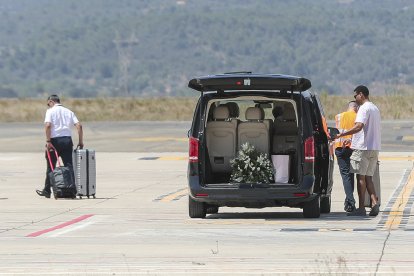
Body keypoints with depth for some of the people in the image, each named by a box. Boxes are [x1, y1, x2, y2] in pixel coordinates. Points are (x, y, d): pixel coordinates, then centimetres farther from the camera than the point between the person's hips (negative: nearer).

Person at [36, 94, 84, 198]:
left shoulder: (51, 111, 0)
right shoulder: (69, 112, 13)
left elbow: (48, 125, -17)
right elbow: (79, 126, 3)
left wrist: (48, 141, -16)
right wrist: (80, 142, 6)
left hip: (55, 140, -3)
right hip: (67, 139, 3)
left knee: (50, 166, 8)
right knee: (69, 166, 4)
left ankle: (47, 190, 13)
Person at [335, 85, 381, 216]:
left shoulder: (364, 108, -12)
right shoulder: (375, 109, 19)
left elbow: (359, 127, -25)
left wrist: (341, 135, -22)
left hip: (363, 147, -9)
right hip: (375, 148, 9)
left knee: (361, 177, -4)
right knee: (368, 177, 11)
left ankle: (361, 208, -3)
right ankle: (374, 202, -5)